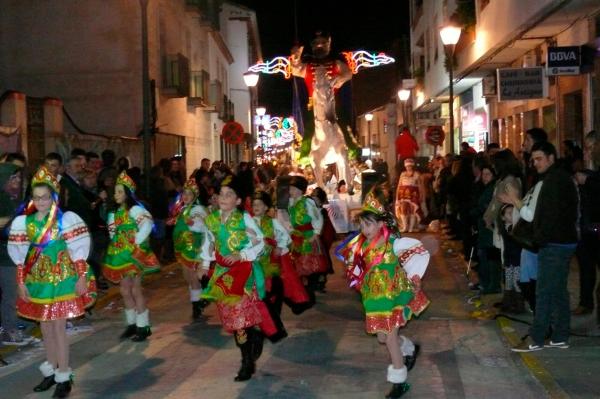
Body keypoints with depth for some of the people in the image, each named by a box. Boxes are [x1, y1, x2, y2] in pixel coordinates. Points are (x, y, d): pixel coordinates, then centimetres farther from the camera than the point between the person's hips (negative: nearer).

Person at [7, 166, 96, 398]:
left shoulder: (65, 219, -11)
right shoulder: (24, 222, 1)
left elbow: (78, 251, -9)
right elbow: (20, 256, 5)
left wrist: (81, 277, -12)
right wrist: (21, 282, 3)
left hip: (61, 279, -4)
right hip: (37, 280, 4)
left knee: (58, 327, -2)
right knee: (45, 327, 13)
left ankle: (64, 378, 8)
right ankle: (51, 371, 28)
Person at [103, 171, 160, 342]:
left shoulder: (134, 209, -12)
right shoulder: (116, 211, 11)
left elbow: (147, 225, -26)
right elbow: (113, 233, 18)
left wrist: (136, 243, -21)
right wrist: (111, 228, -2)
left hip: (133, 254, -8)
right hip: (120, 255, 8)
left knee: (135, 290, -3)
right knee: (125, 290, 11)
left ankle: (143, 326, 7)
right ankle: (132, 324, 22)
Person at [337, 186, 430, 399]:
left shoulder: (393, 243, -19)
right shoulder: (362, 244, -4)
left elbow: (422, 253, -13)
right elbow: (358, 266, 16)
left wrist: (414, 278, -14)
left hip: (392, 294, -6)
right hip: (374, 296, 6)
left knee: (390, 336, -4)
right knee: (382, 337, 13)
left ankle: (400, 381, 10)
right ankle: (410, 348, 45)